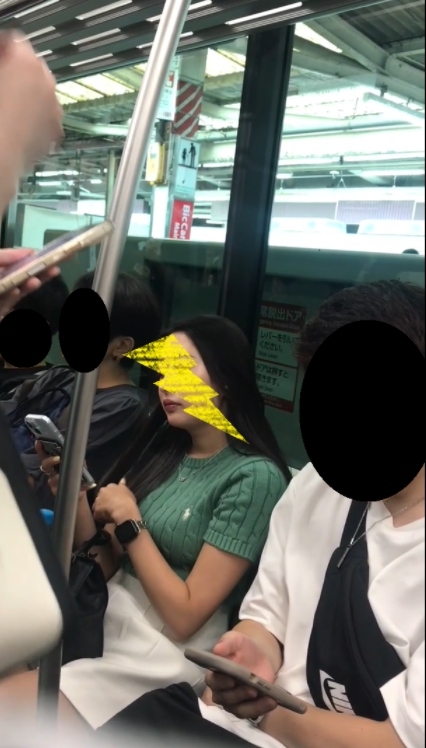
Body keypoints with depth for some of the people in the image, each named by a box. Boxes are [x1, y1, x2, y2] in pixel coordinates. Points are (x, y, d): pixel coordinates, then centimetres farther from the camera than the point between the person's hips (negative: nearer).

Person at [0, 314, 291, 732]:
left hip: (166, 655, -6)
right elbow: (107, 568, 6)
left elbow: (185, 615, -14)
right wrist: (73, 492, -8)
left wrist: (131, 523, -12)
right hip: (104, 623, 6)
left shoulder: (253, 476, -14)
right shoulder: (163, 451, 5)